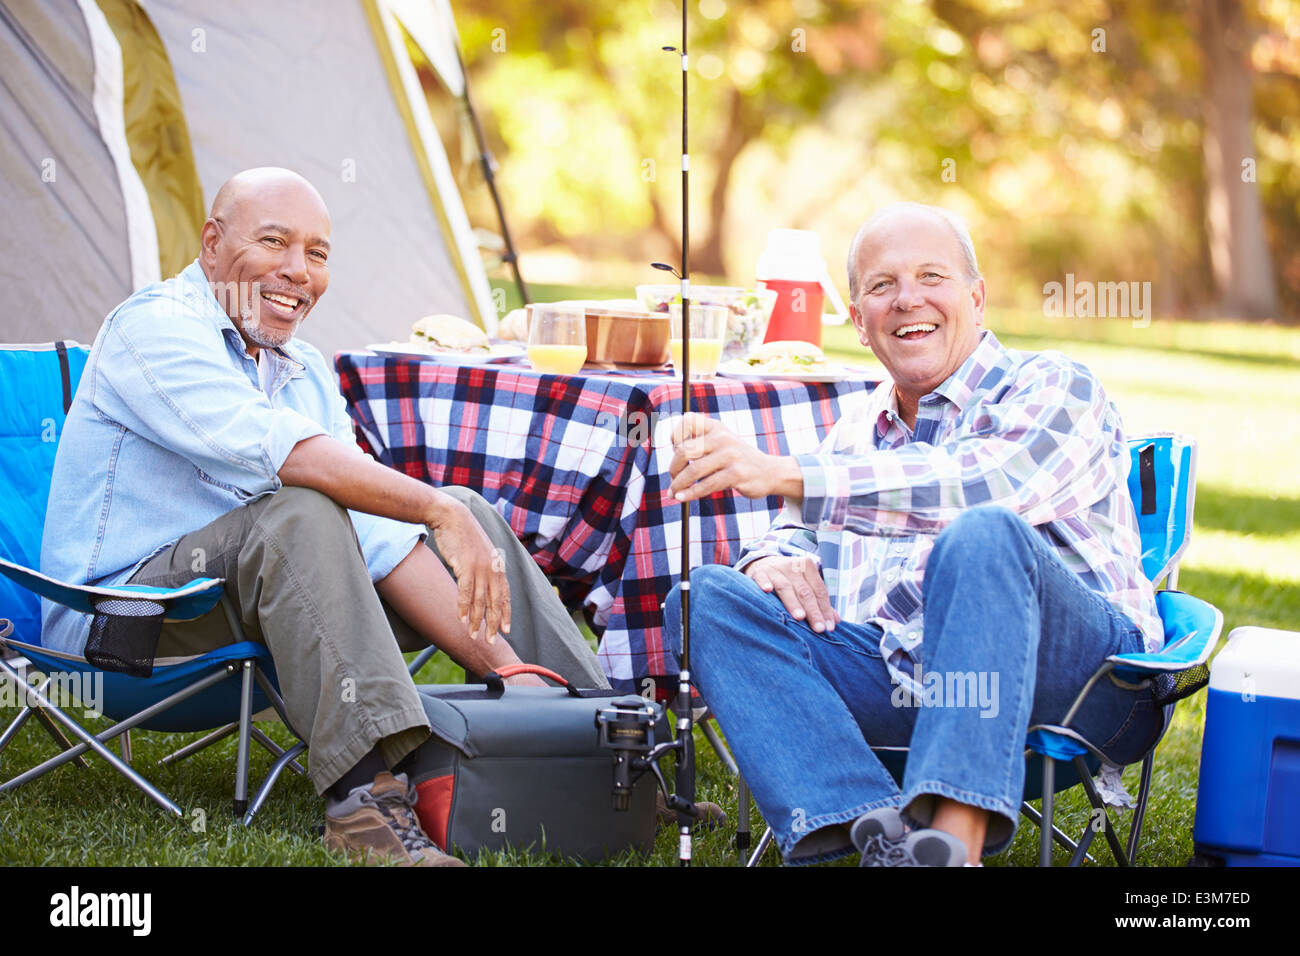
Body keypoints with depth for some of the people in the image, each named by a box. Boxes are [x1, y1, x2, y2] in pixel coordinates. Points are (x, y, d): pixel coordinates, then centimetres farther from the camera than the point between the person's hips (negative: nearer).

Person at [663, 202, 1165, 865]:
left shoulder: (1050, 386, 4)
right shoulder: (860, 430, 26)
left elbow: (980, 486, -16)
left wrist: (783, 475, -23)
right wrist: (772, 561, -1)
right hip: (898, 679, 6)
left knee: (984, 535, -35)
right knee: (707, 597, -12)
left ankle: (955, 840, -47)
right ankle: (879, 833, -35)